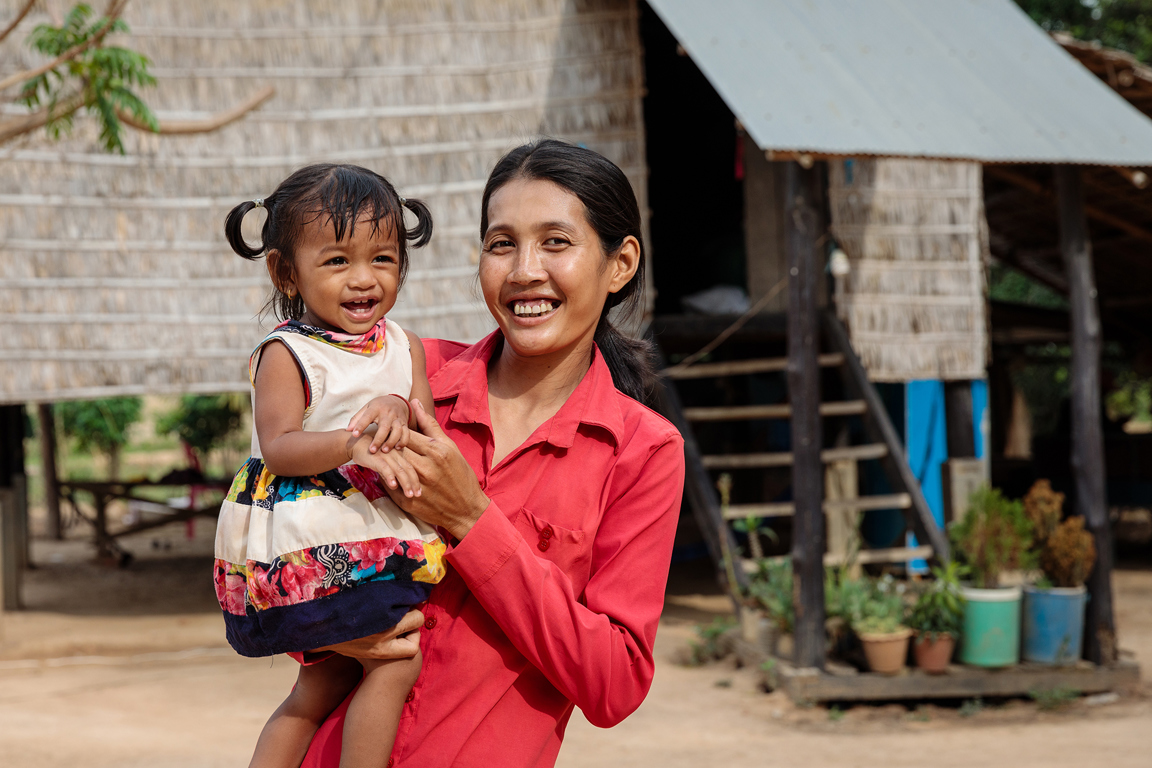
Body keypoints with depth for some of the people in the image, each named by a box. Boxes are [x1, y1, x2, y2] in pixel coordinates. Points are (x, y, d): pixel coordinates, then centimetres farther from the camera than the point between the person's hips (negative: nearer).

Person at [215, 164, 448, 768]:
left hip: (381, 538, 7)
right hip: (313, 539, -7)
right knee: (398, 662, -12)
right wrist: (352, 444, -35)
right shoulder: (286, 354, -9)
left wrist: (398, 411, -20)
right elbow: (278, 447, -19)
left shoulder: (403, 348, 8)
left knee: (323, 686, 17)